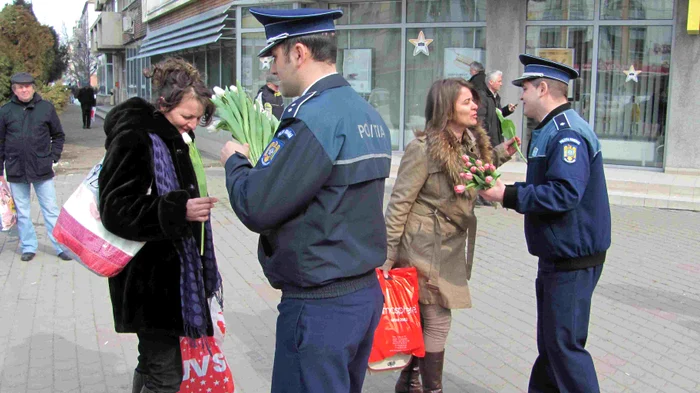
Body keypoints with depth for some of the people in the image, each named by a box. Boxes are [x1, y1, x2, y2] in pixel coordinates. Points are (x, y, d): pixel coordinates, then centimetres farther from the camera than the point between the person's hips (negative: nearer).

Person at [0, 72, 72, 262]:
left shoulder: (46, 108, 1)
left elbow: (59, 136, 10)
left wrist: (53, 158, 0)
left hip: (42, 169, -1)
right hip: (16, 171, 1)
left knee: (51, 210, 3)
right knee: (22, 213, 10)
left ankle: (61, 246, 9)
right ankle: (28, 247, 22)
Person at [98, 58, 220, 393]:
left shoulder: (175, 135, 10)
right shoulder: (135, 139, -19)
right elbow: (116, 210, -23)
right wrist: (179, 210, -32)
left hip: (172, 271, 9)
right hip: (150, 276, -9)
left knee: (153, 360, 21)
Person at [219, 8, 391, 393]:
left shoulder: (313, 116, -19)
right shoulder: (369, 114, 10)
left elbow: (256, 209, -20)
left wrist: (235, 161, 0)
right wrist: (267, 161, 12)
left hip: (319, 306, -9)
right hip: (366, 291, 9)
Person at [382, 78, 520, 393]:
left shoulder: (472, 142, 5)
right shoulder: (423, 148, -18)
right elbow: (399, 203, -16)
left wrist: (501, 153, 7)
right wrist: (388, 253, -16)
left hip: (452, 247, 8)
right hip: (426, 248, -8)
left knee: (423, 318, 18)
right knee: (437, 321, 0)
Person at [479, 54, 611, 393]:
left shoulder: (568, 133, -20)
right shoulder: (550, 130, 14)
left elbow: (563, 194, -31)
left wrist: (508, 195, -23)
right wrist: (506, 190, 7)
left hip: (573, 259, -11)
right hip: (557, 254, 11)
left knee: (565, 344, -2)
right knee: (550, 341, 20)